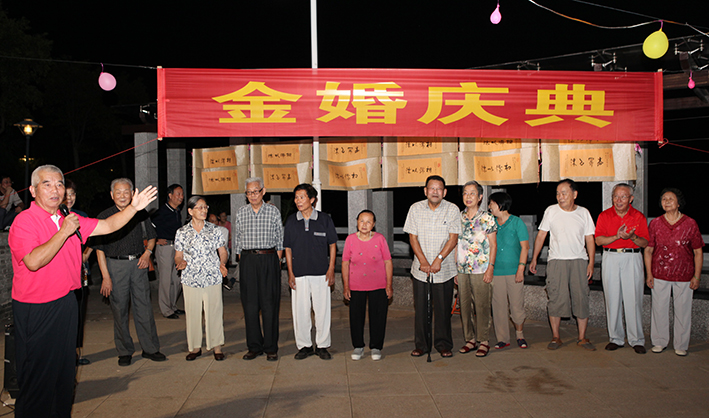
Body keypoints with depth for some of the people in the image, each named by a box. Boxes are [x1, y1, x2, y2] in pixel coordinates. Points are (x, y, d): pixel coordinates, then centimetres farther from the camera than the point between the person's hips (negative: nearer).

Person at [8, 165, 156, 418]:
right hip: (36, 309, -7)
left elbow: (108, 226, 9)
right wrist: (64, 232, -23)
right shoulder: (24, 221, -14)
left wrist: (134, 207, -4)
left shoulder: (70, 219, 8)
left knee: (65, 370, 18)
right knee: (37, 376, 3)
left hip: (66, 303, 7)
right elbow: (34, 262, -26)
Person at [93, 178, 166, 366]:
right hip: (116, 265, -2)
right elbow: (100, 248, -4)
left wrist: (147, 252, -1)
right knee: (120, 310, 4)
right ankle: (125, 351, 17)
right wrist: (105, 276, -10)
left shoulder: (141, 214, 6)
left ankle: (150, 348, 14)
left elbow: (151, 236, 20)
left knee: (144, 307, 4)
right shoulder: (104, 217, -3)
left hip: (138, 264, 2)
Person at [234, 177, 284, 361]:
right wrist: (243, 262, 4)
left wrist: (276, 262, -1)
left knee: (270, 304, -1)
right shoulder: (241, 213, 9)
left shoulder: (273, 211, 4)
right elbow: (238, 240, 12)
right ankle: (254, 346, 14)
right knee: (250, 304, 3)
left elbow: (280, 240, 6)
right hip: (247, 260, 2)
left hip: (269, 259, -2)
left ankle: (271, 348, 8)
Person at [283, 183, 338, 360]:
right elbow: (288, 249, 7)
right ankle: (304, 346, 19)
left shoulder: (325, 219, 0)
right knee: (300, 310, 5)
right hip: (299, 273, 1)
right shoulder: (291, 221, 4)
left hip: (321, 272, -1)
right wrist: (290, 273, 1)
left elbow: (332, 245, 5)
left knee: (322, 309, 4)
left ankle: (322, 345, 19)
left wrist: (331, 270, -1)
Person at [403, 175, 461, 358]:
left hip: (444, 269, -1)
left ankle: (443, 345, 18)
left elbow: (453, 239, -5)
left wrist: (438, 259, -14)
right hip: (420, 268, 1)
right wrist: (423, 261, -9)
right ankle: (421, 345, 18)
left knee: (443, 308, 4)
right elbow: (413, 237, 0)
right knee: (420, 308, 5)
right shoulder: (415, 209, 1)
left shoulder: (452, 210, -2)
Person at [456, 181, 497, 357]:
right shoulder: (459, 217, 10)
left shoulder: (487, 218, -2)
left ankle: (484, 341, 10)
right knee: (465, 305, 8)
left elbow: (493, 245, -2)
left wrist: (490, 268, -10)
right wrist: (454, 268, 11)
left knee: (482, 306, -1)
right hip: (462, 270, 4)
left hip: (481, 270, -4)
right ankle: (470, 339, 20)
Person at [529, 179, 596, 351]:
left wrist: (591, 263, -1)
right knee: (555, 299, -2)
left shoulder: (583, 213, 5)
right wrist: (534, 259, 3)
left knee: (581, 298, 2)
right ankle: (555, 337, 9)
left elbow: (589, 239, 7)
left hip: (579, 261, 1)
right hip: (556, 261, -1)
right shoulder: (551, 211, 2)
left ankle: (582, 338, 13)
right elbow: (541, 236, 6)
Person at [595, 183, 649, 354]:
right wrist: (616, 236, -17)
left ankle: (636, 340, 7)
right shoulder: (604, 216, 5)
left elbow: (645, 243, 2)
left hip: (632, 258, -1)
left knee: (633, 300, -3)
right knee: (612, 299, 3)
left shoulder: (639, 217, 4)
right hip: (610, 258, 1)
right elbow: (598, 240, -2)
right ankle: (615, 338, 13)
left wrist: (632, 237, -17)